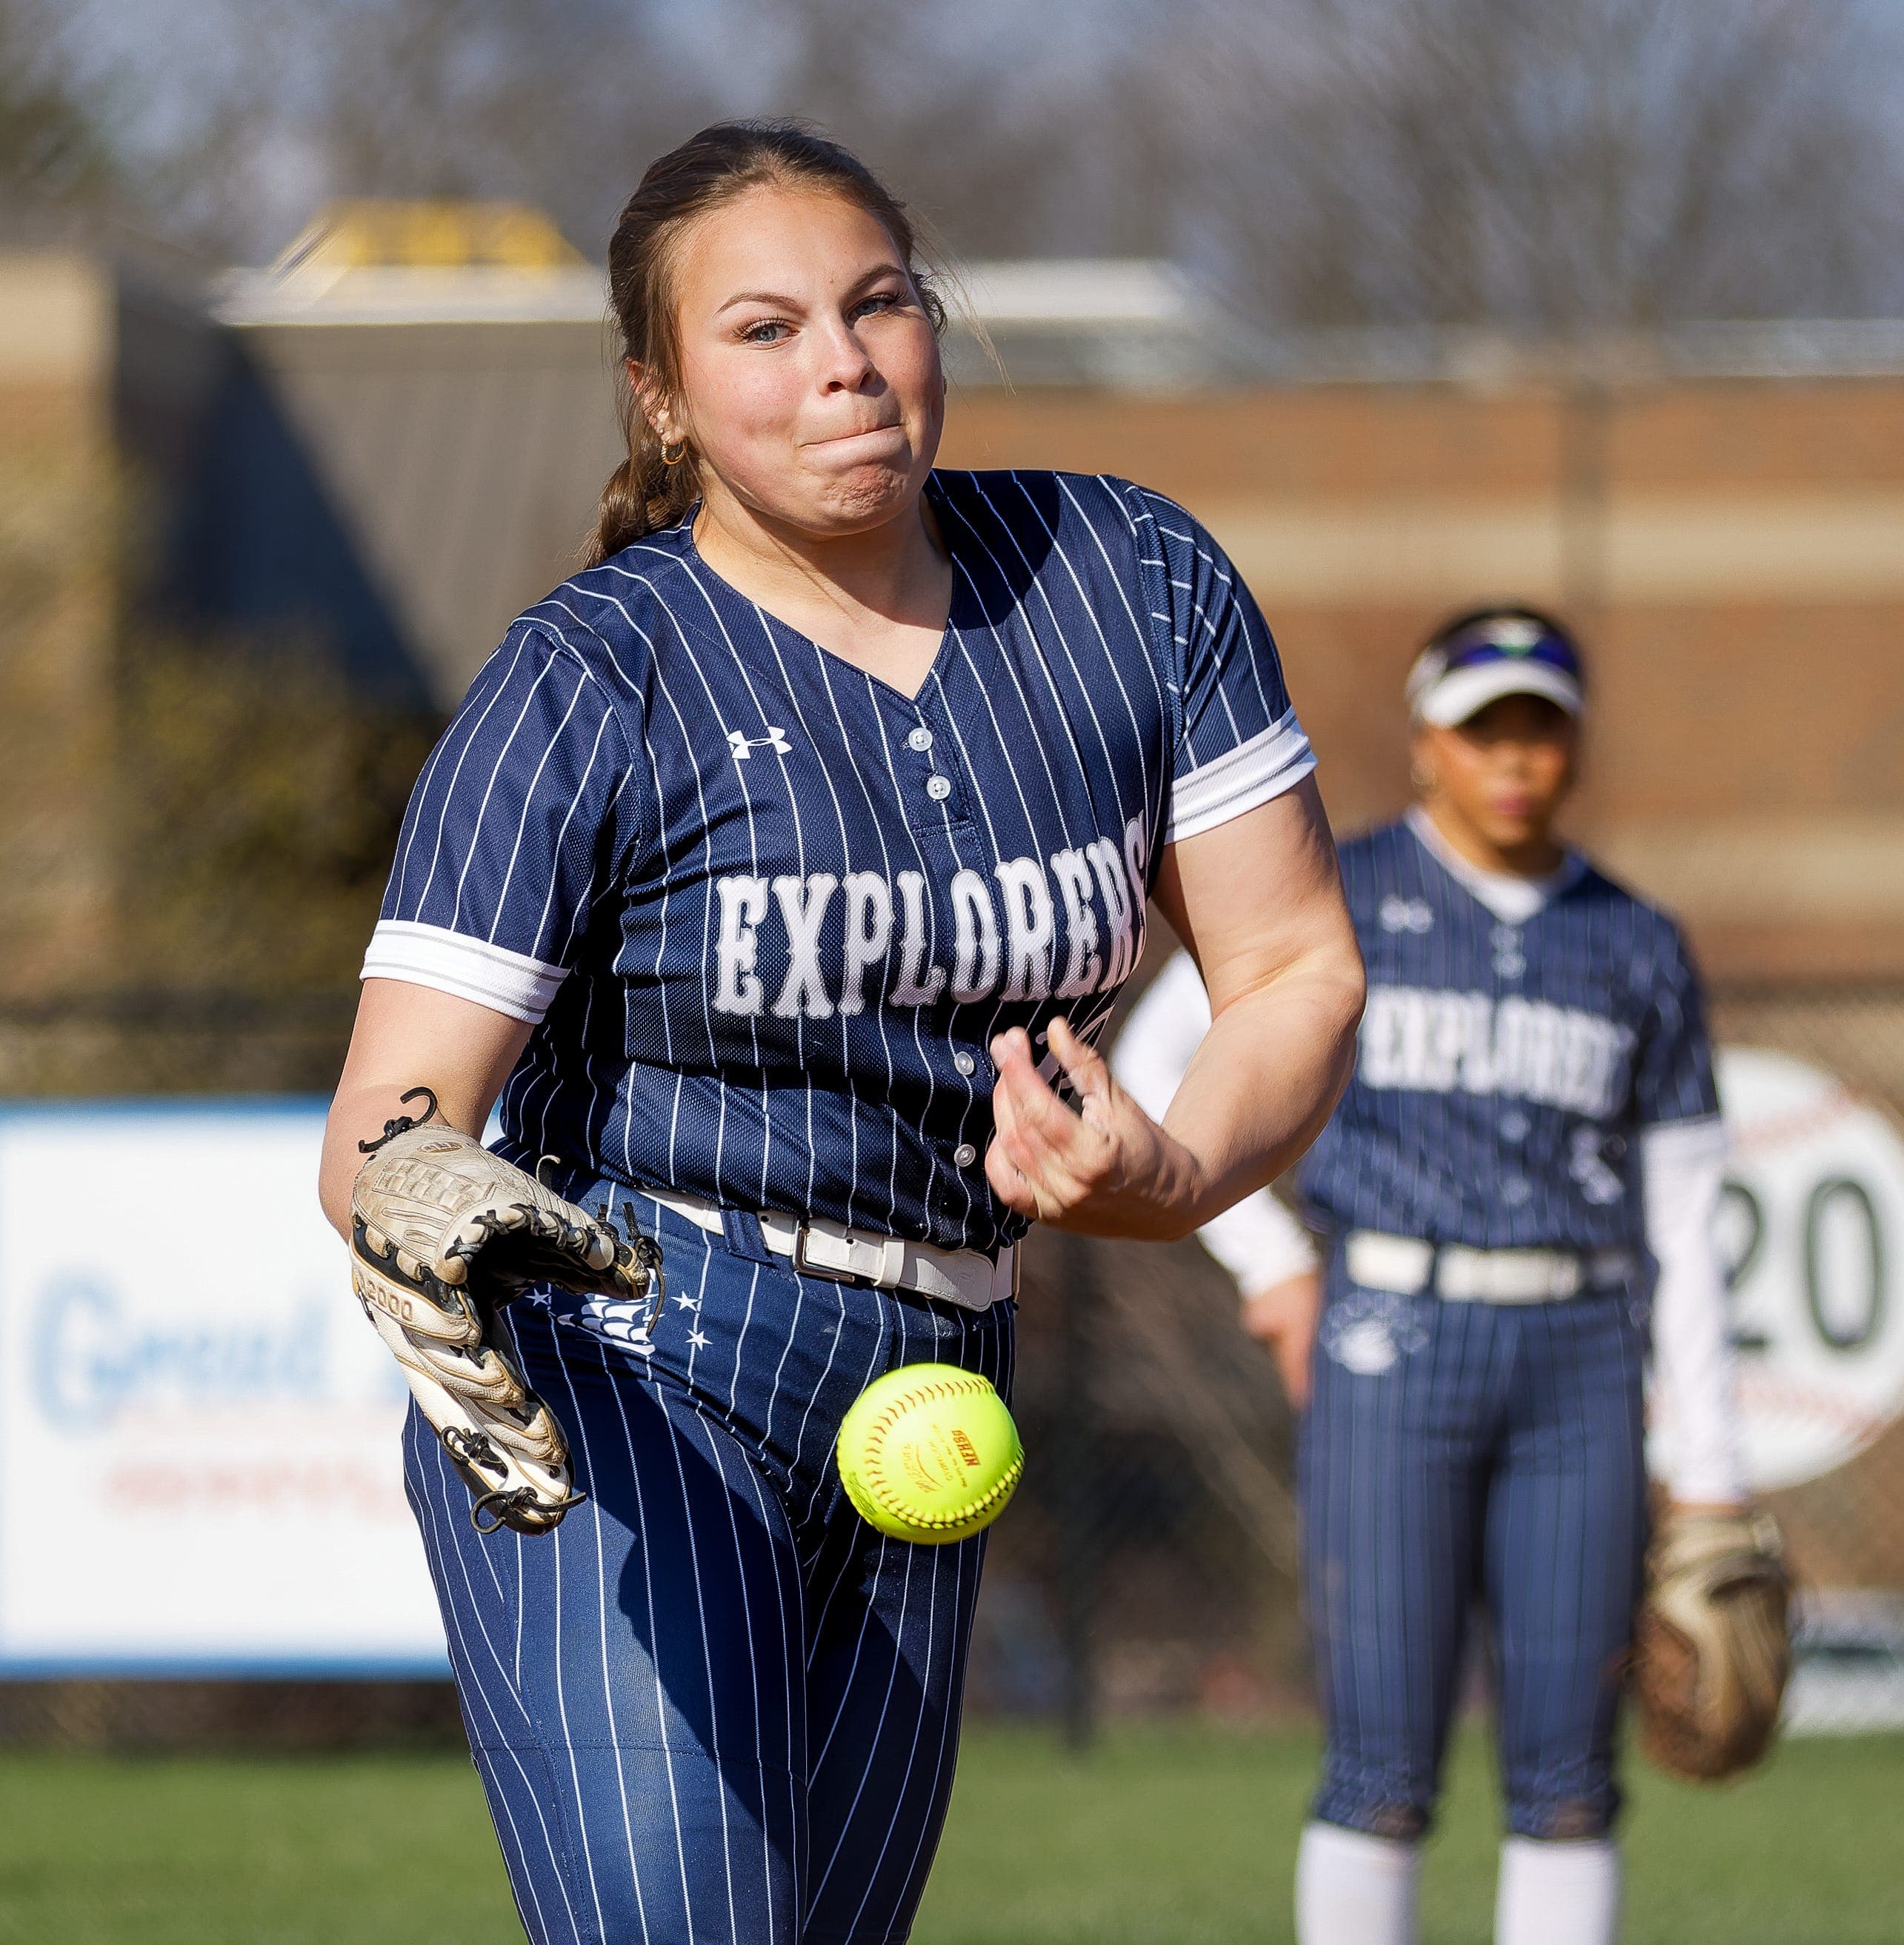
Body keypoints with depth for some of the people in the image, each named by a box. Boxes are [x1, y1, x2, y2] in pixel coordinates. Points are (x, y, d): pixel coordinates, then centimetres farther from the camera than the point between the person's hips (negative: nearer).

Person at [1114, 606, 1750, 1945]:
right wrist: (1266, 1262, -2)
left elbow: (1683, 1229, 8)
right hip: (1389, 1360, -2)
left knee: (1568, 1774, 1)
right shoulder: (1333, 903, 1)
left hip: (1578, 1374, 3)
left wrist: (1711, 1475, 4)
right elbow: (1157, 1068, 7)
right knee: (1387, 1774, -5)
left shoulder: (1640, 954, 8)